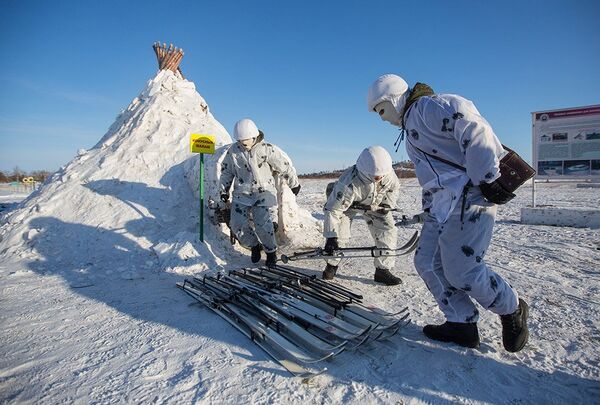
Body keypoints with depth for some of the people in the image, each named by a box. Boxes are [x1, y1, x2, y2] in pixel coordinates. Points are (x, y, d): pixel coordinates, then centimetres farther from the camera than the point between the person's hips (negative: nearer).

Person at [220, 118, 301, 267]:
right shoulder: (233, 150, 0)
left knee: (262, 224, -19)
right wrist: (223, 190, 17)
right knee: (238, 225, -7)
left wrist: (294, 184, 8)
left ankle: (271, 251, 8)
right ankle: (254, 246, 21)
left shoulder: (267, 149, -11)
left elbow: (286, 166, -1)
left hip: (263, 193, -4)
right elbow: (226, 171, 16)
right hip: (241, 194, 4)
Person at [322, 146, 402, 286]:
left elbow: (394, 186, -2)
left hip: (375, 204, 4)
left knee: (388, 232, -8)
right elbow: (333, 209, -43)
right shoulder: (349, 184, -44)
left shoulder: (387, 172, -29)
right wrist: (331, 237, -47)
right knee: (338, 233, -17)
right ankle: (332, 265, 10)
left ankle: (383, 270, 5)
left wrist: (388, 204, -13)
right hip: (348, 204, -4)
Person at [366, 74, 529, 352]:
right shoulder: (411, 127, 26)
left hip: (468, 197, -10)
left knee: (461, 271, -8)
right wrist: (429, 205, 20)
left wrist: (486, 177, -21)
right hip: (443, 204, 10)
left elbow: (474, 129, -19)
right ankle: (462, 325, 16)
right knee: (427, 262, 6)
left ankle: (512, 310, 19)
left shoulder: (430, 106, -5)